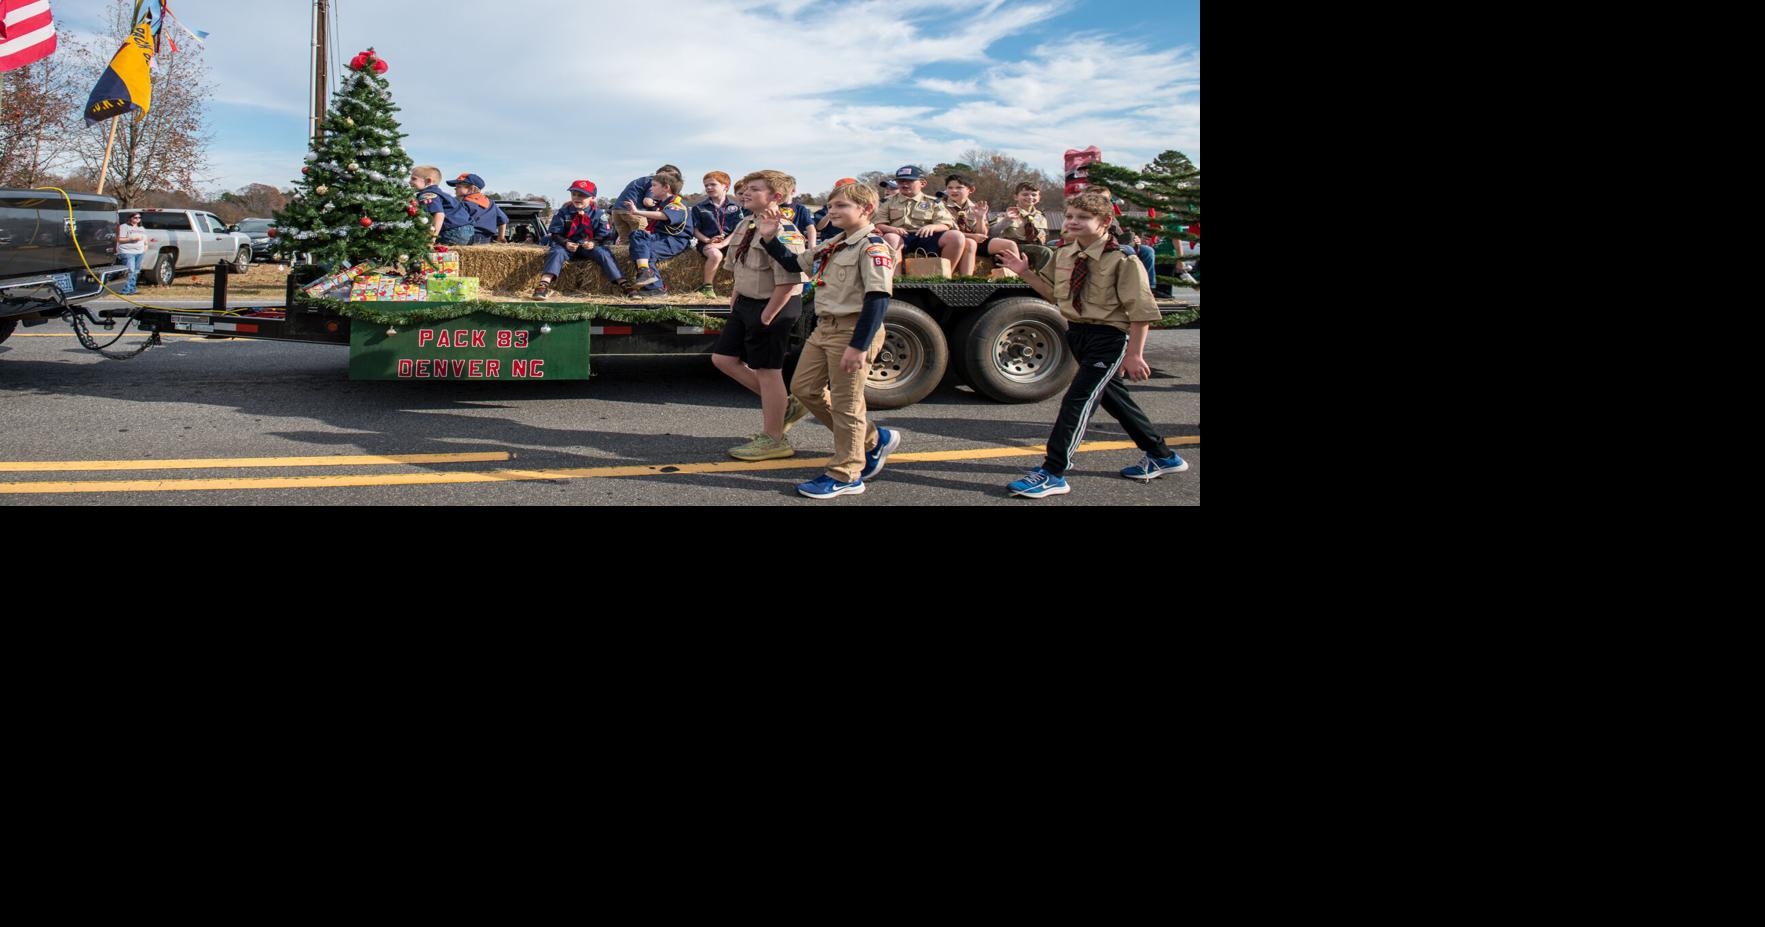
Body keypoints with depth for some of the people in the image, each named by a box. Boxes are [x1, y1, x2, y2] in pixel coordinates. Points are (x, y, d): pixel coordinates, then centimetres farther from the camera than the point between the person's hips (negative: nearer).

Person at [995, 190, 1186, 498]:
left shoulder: (1122, 259, -16)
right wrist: (1025, 273, 4)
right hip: (1077, 332, 8)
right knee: (1111, 396, 19)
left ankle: (1052, 475, -7)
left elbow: (1141, 310, -15)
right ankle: (1161, 456, 37)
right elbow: (1052, 290, 18)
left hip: (1109, 336, -8)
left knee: (1077, 400, -13)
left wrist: (1134, 354, -17)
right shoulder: (1063, 255, 3)